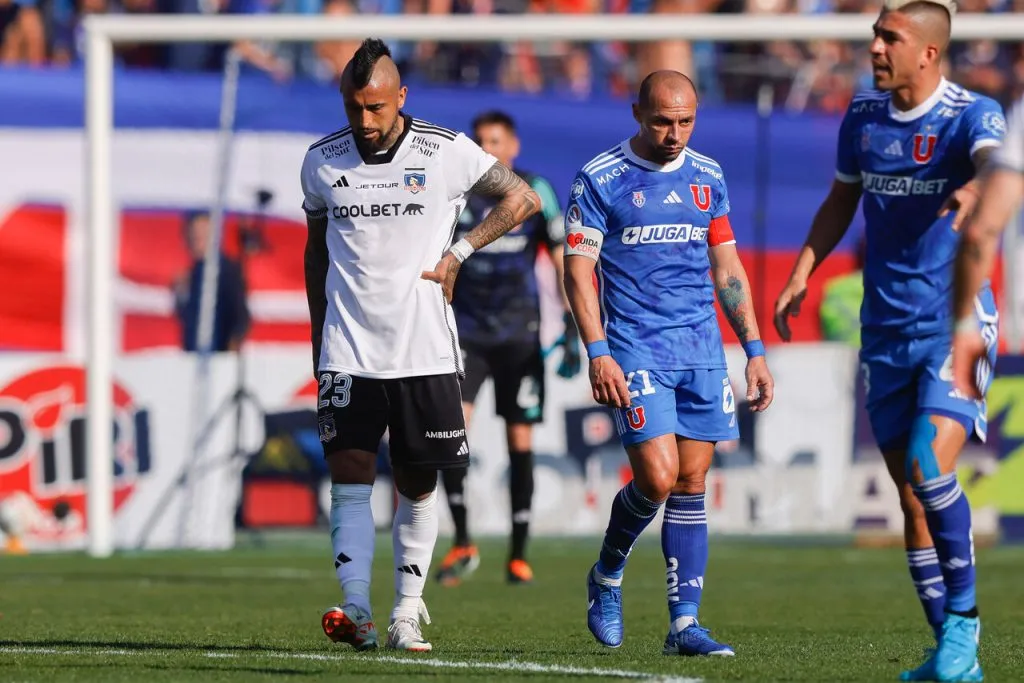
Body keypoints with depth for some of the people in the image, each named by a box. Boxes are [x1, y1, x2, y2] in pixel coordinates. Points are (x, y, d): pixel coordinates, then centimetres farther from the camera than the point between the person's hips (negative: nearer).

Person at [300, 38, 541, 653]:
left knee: (418, 485, 4)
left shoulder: (446, 153, -4)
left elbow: (523, 199, 6)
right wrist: (319, 335, 17)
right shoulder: (323, 162, 4)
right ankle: (356, 610, -16)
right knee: (349, 476, -10)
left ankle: (407, 613, 13)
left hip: (425, 349, -1)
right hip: (348, 351, 1)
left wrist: (458, 254, -2)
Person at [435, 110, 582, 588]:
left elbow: (562, 259, 2)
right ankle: (462, 543, -12)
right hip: (466, 331, 1)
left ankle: (518, 555, 11)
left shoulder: (534, 192, 0)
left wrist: (572, 329, -5)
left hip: (520, 336, 0)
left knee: (520, 441, 0)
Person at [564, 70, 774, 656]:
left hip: (703, 351, 5)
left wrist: (755, 349, 12)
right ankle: (606, 577, 11)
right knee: (658, 477, -15)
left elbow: (727, 268, 17)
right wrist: (597, 352, -14)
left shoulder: (708, 178, 11)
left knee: (692, 486, 1)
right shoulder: (601, 179, -3)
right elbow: (579, 268, -4)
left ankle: (685, 623, 4)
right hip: (635, 349, -4)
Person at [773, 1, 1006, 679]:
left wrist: (976, 189, -55)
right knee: (910, 494, 4)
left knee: (930, 468, -22)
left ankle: (963, 618, -5)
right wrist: (803, 272, 11)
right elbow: (842, 200, 20)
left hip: (956, 323, -5)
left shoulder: (972, 114, -11)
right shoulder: (862, 115, 6)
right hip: (886, 330, 5)